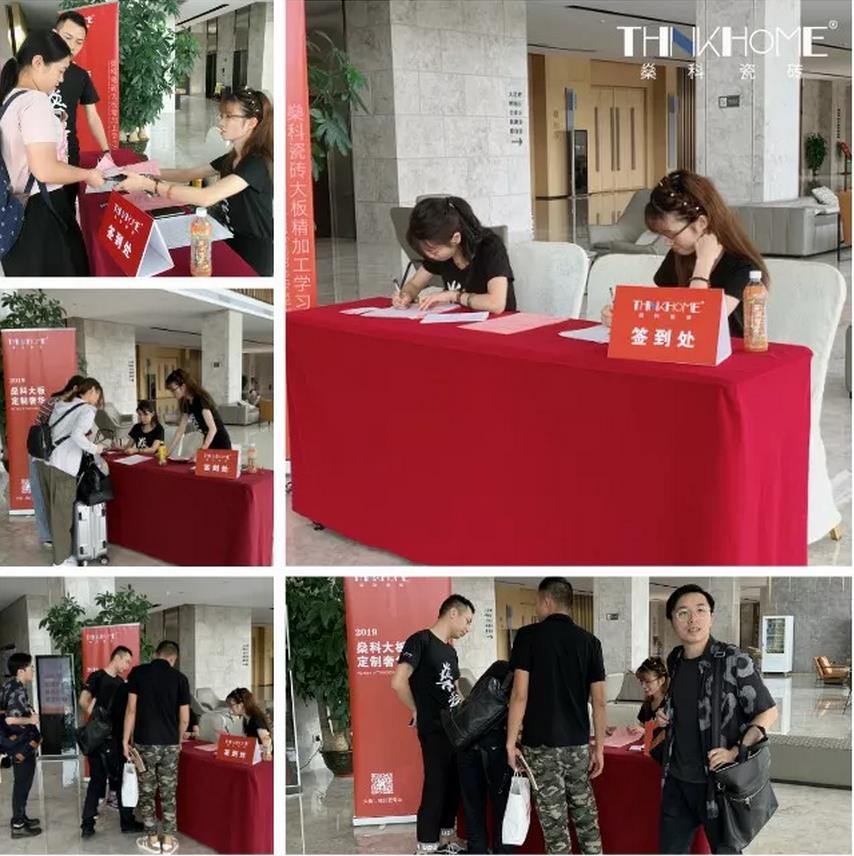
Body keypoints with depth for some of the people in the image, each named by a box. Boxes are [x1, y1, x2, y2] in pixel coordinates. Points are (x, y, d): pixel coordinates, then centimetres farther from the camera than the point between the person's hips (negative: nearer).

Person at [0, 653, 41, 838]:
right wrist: (31, 720, -17)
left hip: (18, 744, 9)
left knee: (21, 783, 19)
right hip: (23, 745, -9)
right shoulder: (18, 691, -22)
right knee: (22, 784, 0)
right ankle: (18, 825, 6)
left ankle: (20, 818, 29)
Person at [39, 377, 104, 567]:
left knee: (55, 512, 18)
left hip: (48, 464, 7)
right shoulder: (87, 410, -6)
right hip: (63, 469, -7)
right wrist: (94, 449, -7)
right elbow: (76, 435, -23)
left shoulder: (62, 406, 17)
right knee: (63, 514, 4)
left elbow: (49, 432, 17)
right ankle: (61, 559, 13)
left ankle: (59, 548, 30)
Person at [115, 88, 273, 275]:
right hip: (233, 240, 8)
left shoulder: (257, 163, -24)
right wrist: (149, 173, -2)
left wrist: (147, 185, -34)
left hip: (253, 256, -8)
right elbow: (189, 174, 14)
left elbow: (205, 197, -35)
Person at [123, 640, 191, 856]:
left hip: (144, 743, -1)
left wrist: (126, 740, 2)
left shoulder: (138, 673, -3)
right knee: (168, 793, 9)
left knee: (147, 792, 9)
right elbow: (184, 719, 0)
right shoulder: (180, 678, -2)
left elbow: (131, 710, -5)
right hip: (170, 744, 1)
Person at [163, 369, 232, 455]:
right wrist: (168, 452, 5)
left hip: (220, 445, -8)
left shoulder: (201, 399, -21)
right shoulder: (186, 403, 4)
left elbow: (213, 428, -28)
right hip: (208, 443, 8)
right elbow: (180, 431, 9)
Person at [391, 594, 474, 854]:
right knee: (434, 789, -6)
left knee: (453, 787, 14)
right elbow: (398, 682, -21)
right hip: (434, 730, -9)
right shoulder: (421, 641, -12)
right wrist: (418, 712, -7)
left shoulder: (450, 651, 15)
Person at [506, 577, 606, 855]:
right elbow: (599, 701, 3)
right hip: (579, 743, 4)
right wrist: (599, 747, 10)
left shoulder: (528, 636, -7)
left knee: (554, 821, 2)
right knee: (586, 815, 15)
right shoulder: (589, 641, 4)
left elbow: (520, 694, -11)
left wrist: (511, 742, -6)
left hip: (542, 744, -4)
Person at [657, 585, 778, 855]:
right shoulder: (674, 660, 4)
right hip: (676, 779, 5)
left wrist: (736, 752, -18)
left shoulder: (733, 661, -15)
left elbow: (768, 713, -10)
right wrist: (666, 715, 3)